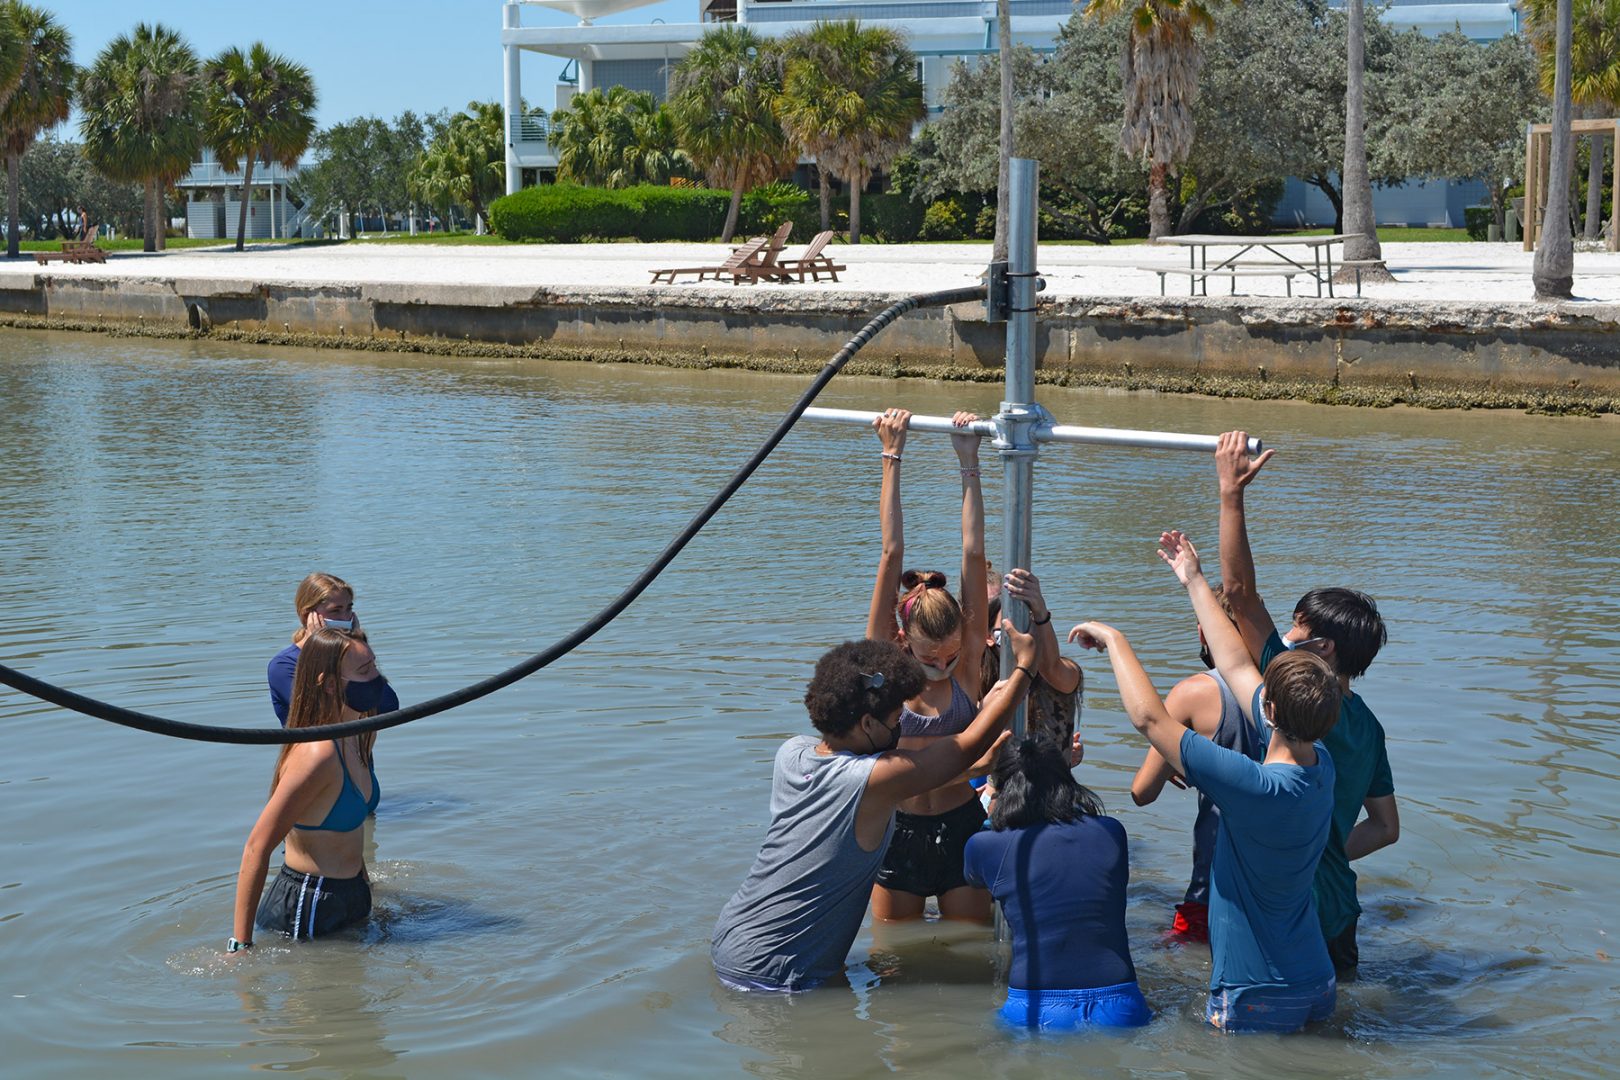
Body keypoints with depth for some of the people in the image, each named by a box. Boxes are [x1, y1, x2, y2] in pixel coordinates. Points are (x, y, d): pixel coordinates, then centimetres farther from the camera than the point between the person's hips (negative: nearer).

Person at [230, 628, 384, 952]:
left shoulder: (352, 738, 2)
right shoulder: (317, 753, -26)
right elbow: (257, 848, -26)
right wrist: (240, 946, -26)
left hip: (350, 897, 9)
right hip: (307, 909, -9)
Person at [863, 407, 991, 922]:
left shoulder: (968, 662, -5)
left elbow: (974, 555, -7)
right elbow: (892, 555, -9)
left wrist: (969, 463, -8)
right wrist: (892, 459, -9)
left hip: (961, 827, 1)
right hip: (899, 832, -1)